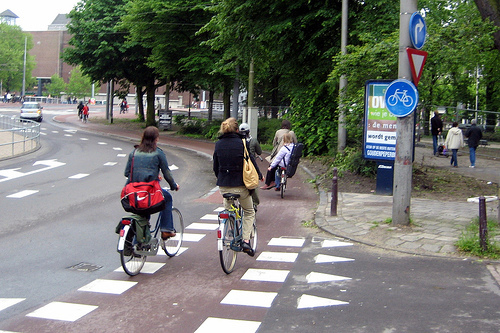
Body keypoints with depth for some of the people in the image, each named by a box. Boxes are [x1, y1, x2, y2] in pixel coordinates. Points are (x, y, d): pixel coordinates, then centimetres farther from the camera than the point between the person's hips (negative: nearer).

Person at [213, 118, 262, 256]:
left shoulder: (218, 144, 1)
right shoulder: (241, 143, -10)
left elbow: (215, 165, 10)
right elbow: (251, 161, -3)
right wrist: (259, 175, 16)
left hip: (223, 185, 3)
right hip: (240, 184, -3)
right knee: (249, 212, 15)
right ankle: (246, 241, 2)